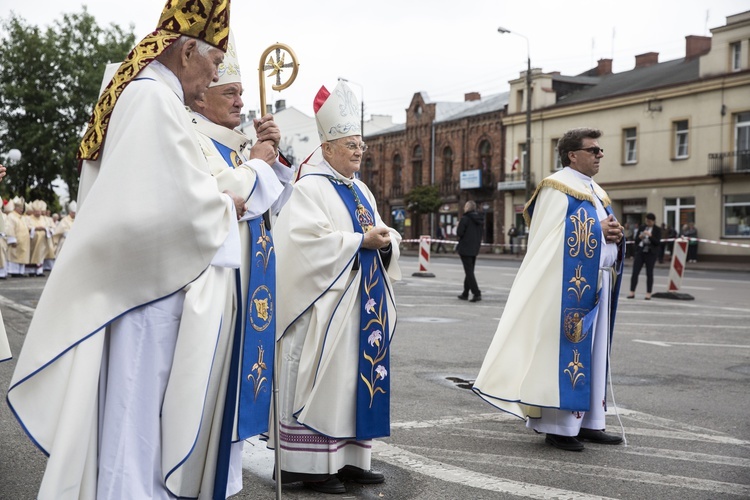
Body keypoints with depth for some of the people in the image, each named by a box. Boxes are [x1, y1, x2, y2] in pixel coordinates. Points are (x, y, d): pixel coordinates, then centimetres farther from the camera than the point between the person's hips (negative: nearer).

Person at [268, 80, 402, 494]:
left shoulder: (360, 191, 18)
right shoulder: (310, 188, -8)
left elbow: (379, 233, 18)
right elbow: (310, 238, -21)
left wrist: (385, 241, -6)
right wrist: (360, 240, -18)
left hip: (363, 302, 8)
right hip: (328, 302, -8)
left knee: (358, 375, 9)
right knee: (323, 380, -6)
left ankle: (350, 458, 17)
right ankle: (311, 464, 2)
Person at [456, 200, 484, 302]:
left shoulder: (465, 219, -15)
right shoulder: (480, 219, 8)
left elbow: (459, 233, -15)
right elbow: (480, 234, 13)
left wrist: (459, 226, 2)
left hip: (465, 249, -7)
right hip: (475, 249, 7)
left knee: (469, 272, -5)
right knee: (470, 271, 15)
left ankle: (476, 293, -14)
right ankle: (465, 294, 23)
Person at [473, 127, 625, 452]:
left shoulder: (596, 192, 19)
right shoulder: (558, 188, -8)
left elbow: (607, 230, 22)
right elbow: (551, 238, -16)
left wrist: (615, 234, -1)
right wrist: (598, 231, -15)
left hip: (598, 284, 9)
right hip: (570, 284, -9)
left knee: (593, 351, 10)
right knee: (566, 348, -7)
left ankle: (588, 422, 17)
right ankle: (558, 425, 0)